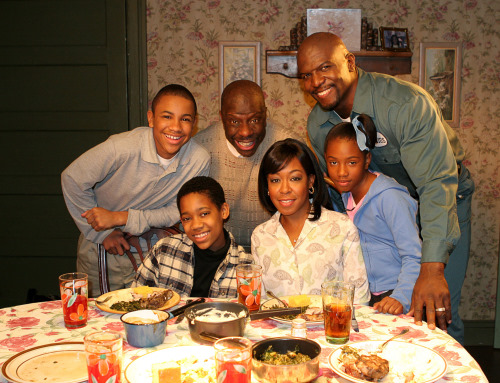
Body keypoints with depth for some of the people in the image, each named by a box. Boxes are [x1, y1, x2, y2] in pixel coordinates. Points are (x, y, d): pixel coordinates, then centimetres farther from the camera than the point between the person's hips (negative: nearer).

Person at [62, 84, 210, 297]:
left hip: (149, 250, 2)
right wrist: (102, 233, -11)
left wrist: (121, 218, -20)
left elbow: (177, 211, -10)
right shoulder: (122, 148, -27)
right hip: (101, 251, -1)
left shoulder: (199, 160, -18)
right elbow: (73, 179, -13)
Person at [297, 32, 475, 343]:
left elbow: (437, 183, -35)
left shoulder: (407, 103, -30)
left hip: (445, 200, -4)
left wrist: (432, 267, -43)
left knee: (439, 314, -9)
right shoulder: (317, 124, -9)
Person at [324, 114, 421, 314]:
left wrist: (400, 298, -28)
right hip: (367, 294, 6)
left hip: (393, 293, -6)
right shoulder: (347, 193, 7)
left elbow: (414, 257, -17)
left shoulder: (389, 197, -16)